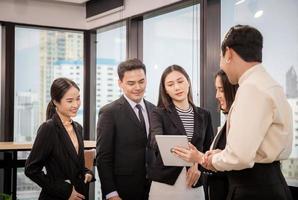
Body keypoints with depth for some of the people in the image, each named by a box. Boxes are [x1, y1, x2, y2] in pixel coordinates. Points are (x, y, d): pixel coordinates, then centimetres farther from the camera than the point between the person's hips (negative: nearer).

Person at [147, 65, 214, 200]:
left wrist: (198, 164, -9)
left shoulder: (204, 115, 9)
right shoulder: (159, 114, -2)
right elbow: (156, 142, -19)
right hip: (165, 184, -3)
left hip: (194, 185, 3)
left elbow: (208, 150, 13)